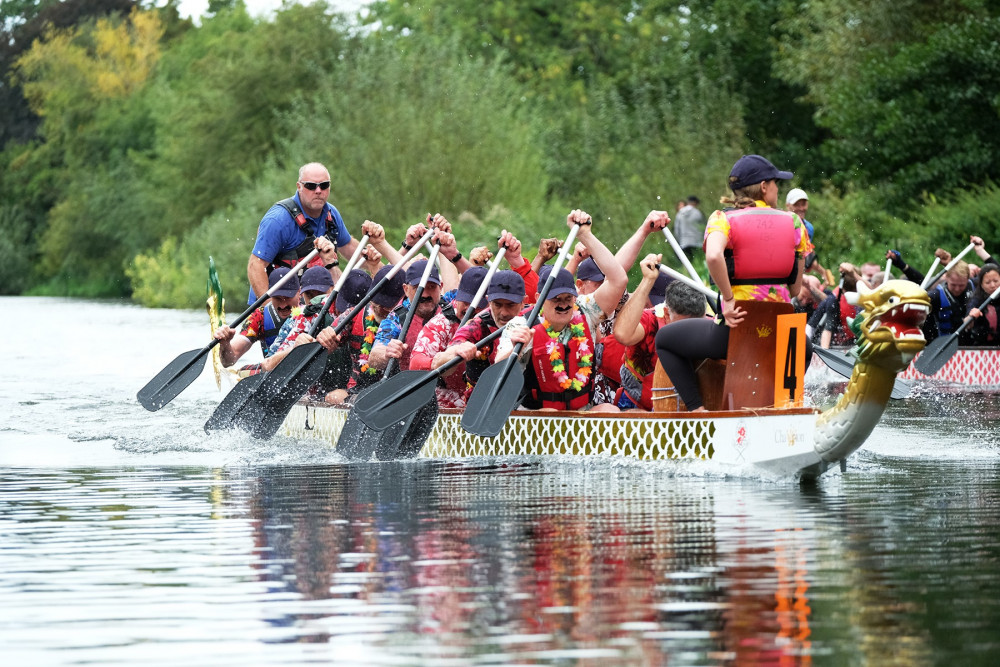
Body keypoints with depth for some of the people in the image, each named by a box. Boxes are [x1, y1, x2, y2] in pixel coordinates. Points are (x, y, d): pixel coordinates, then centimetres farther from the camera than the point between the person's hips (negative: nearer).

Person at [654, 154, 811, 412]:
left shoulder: (723, 219, -5)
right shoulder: (793, 222, 4)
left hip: (734, 331, -3)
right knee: (804, 348, 41)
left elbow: (713, 255, -27)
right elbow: (796, 288, 4)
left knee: (664, 339, 21)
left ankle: (697, 408, 6)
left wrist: (729, 300, -18)